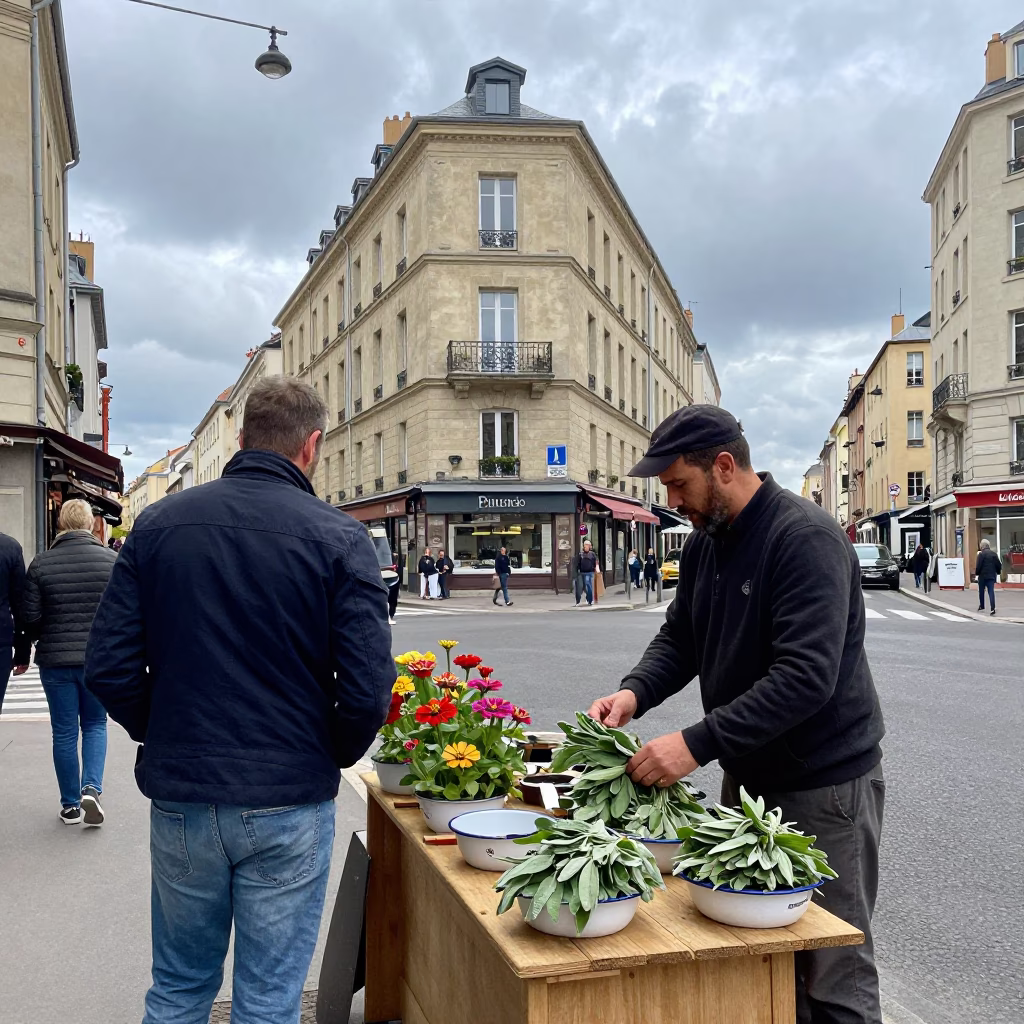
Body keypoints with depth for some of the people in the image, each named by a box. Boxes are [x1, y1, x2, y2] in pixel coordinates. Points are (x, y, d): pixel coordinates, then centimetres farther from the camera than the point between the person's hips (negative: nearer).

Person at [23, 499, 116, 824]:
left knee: (64, 732, 11)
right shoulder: (111, 559, -7)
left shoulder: (42, 563, -6)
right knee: (95, 725, 16)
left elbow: (31, 618, -5)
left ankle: (71, 806, 18)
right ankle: (91, 789, -3)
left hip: (55, 660, 0)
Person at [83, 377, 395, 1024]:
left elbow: (109, 668, -3)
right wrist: (333, 755, 4)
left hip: (179, 799, 3)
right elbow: (368, 690, -16)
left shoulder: (158, 524, -1)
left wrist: (165, 737, 13)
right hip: (289, 804, -3)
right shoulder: (339, 539, -11)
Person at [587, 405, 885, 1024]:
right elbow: (679, 638, 11)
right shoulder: (705, 543, 5)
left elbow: (807, 676, -29)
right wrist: (635, 693, -9)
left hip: (825, 782, -8)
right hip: (747, 775, 8)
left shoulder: (807, 538, -21)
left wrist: (698, 744, -32)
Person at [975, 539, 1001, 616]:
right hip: (992, 576, 4)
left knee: (981, 591, 14)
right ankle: (993, 608, -16)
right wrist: (997, 572, 22)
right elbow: (999, 565, 9)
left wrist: (976, 573, -1)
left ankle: (982, 606, 26)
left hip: (983, 575, -4)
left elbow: (978, 566, -14)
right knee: (991, 591, -2)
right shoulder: (994, 554, 7)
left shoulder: (981, 554, -10)